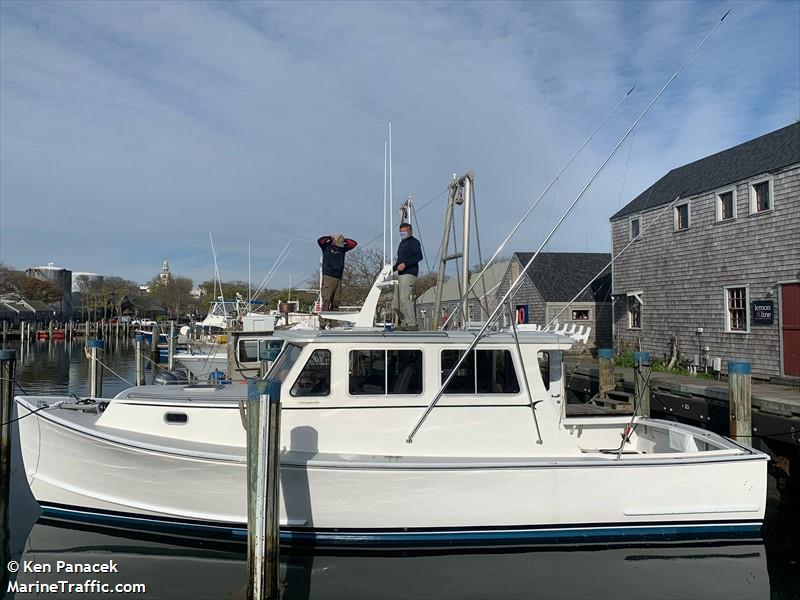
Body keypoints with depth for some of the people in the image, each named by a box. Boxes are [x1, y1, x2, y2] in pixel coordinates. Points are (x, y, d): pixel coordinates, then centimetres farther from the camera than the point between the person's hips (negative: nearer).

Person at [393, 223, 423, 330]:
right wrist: (393, 268, 18)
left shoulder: (414, 241, -1)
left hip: (409, 274, -9)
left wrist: (405, 264, -21)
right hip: (400, 275, 9)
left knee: (405, 299, -18)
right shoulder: (402, 243, 26)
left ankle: (412, 324, -16)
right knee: (397, 302, 5)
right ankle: (403, 324, 9)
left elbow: (419, 256, -15)